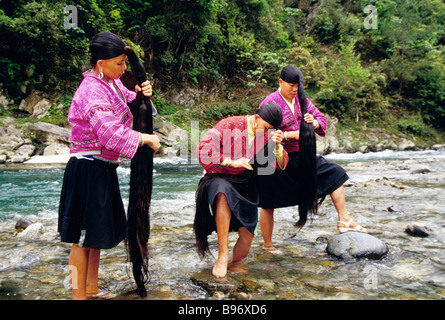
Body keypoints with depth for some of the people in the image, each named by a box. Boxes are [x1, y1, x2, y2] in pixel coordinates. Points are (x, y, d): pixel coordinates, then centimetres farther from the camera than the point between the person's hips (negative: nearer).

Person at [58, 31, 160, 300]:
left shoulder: (112, 82, 8)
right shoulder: (92, 91, -20)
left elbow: (125, 101, 26)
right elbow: (111, 133, -28)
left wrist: (139, 94, 3)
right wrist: (146, 139, -17)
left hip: (104, 169, 10)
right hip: (88, 169, -10)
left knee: (98, 232, 19)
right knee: (83, 238, 0)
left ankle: (92, 289, 36)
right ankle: (79, 295, 14)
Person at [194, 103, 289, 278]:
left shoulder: (268, 135, 1)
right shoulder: (228, 125, -12)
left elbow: (281, 165, -3)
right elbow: (202, 150, -19)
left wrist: (277, 145, -22)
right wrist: (232, 162, -26)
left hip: (245, 184, 4)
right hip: (219, 178, -4)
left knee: (247, 235, -8)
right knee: (224, 191, -40)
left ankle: (235, 266, 22)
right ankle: (222, 255, -34)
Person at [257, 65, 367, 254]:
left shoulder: (301, 99, 7)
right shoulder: (269, 103, -13)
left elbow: (321, 118, 10)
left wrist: (314, 122, -14)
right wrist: (291, 134, -25)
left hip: (300, 157, 7)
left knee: (335, 173, 1)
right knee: (268, 205, 2)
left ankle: (344, 220, 9)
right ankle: (267, 245, 20)